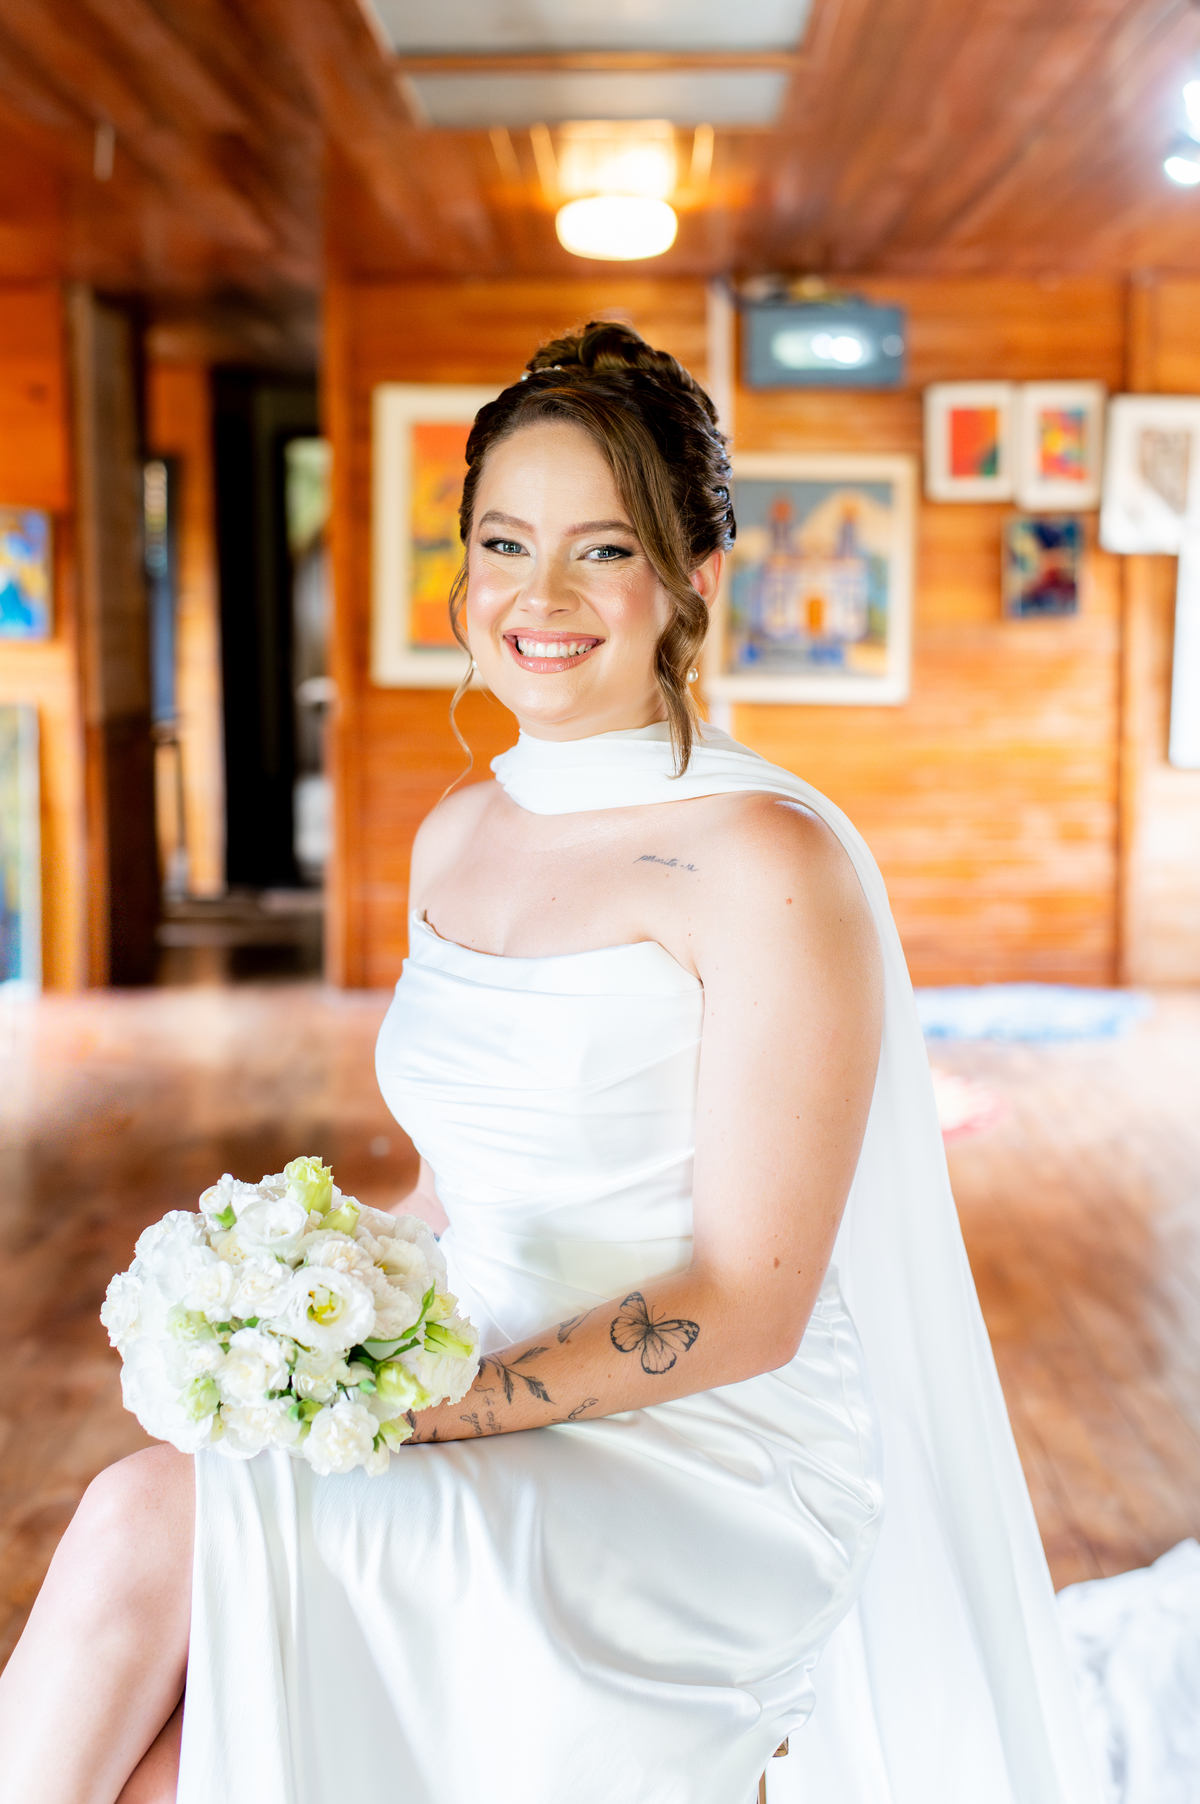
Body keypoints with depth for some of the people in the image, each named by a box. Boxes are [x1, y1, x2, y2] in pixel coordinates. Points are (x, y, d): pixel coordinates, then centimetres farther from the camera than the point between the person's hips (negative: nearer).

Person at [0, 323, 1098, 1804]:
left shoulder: (771, 862, -15)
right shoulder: (455, 838, 8)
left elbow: (746, 1309, -15)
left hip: (707, 1469, -5)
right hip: (488, 1451, 6)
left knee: (150, 1523, -23)